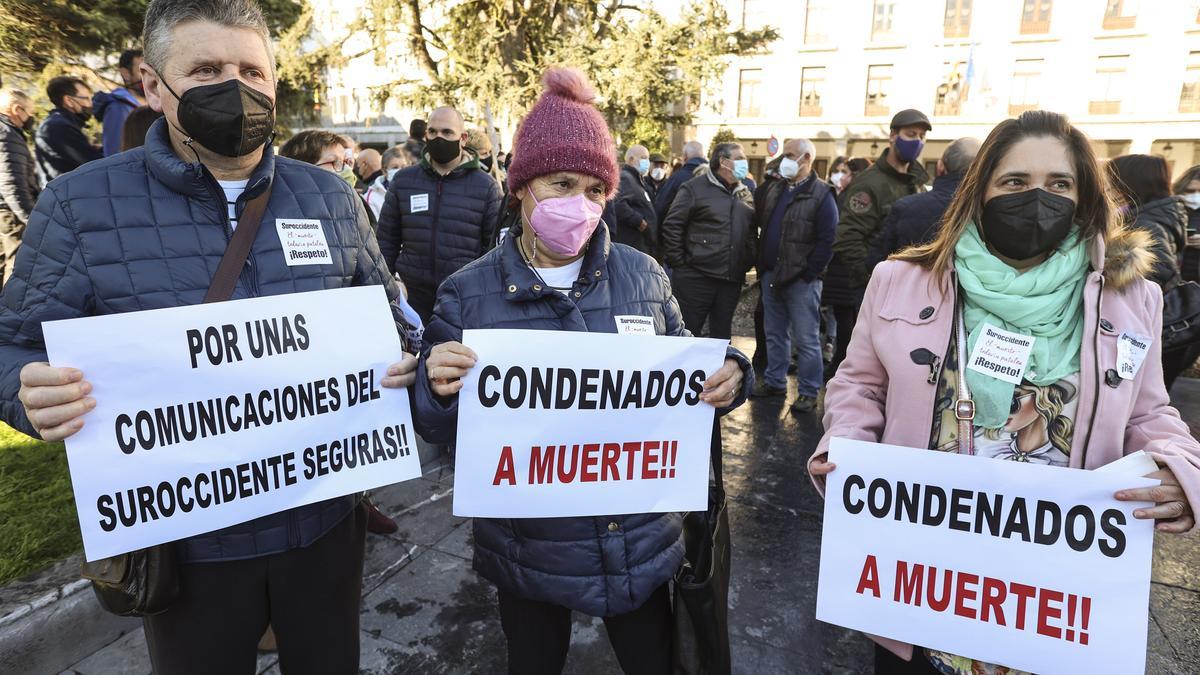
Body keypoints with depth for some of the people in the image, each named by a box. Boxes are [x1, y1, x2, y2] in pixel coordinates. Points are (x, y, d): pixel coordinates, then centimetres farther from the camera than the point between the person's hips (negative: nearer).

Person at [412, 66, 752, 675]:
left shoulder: (643, 277, -4)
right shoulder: (469, 293, -8)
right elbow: (440, 430, -4)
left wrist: (724, 379, -14)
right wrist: (438, 390, -26)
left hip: (640, 540, 2)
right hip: (527, 548, -1)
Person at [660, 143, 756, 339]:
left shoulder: (745, 193, 14)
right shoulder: (695, 188, -5)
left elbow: (752, 232, 18)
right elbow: (671, 226, -8)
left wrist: (747, 264, 7)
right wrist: (678, 263, -10)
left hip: (732, 279, 6)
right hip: (696, 277, -6)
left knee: (722, 334, 15)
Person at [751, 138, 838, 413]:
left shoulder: (821, 195, -8)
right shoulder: (772, 188, 11)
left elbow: (827, 240, -13)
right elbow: (757, 220, 16)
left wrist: (808, 273, -15)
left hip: (801, 279, -6)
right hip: (770, 275, 7)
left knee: (806, 339, 0)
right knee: (774, 334, 16)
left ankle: (808, 392, 9)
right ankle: (774, 381, 28)